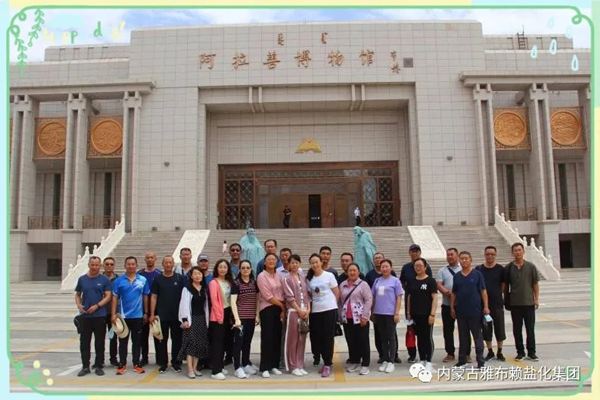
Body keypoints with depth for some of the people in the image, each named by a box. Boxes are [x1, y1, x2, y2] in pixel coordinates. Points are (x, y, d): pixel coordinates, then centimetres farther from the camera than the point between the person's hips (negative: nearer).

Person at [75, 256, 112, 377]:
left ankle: (99, 366, 14)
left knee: (99, 342, 4)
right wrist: (79, 305, -5)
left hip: (100, 315, -2)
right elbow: (77, 295, 14)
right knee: (84, 342, 6)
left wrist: (97, 306, -16)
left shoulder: (104, 280, 0)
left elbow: (108, 296, -3)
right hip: (85, 316, 2)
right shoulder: (82, 279, 7)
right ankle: (85, 366, 16)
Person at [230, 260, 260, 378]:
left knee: (248, 341, 14)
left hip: (251, 317, 5)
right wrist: (237, 319, -18)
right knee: (238, 341, -2)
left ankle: (246, 364, 26)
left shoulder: (254, 282, 8)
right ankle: (238, 368, 3)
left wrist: (257, 315, 4)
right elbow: (233, 302, -11)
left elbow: (257, 300, 12)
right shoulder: (236, 283, -6)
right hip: (240, 317, -5)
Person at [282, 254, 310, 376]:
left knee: (302, 340, 8)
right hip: (293, 311, -5)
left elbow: (306, 295, 13)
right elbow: (289, 297, -9)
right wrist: (299, 310, -13)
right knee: (292, 340, -1)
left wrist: (308, 309, 0)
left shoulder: (303, 278, 15)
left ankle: (300, 366, 15)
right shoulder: (287, 279, -2)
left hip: (305, 312, 5)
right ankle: (293, 366, 7)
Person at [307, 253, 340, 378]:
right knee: (317, 338, 6)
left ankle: (327, 365, 5)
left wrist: (331, 304, 5)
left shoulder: (329, 275, -2)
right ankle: (327, 362, 21)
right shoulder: (309, 278, 8)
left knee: (328, 338, -3)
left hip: (330, 310, -4)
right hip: (315, 311, 4)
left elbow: (337, 293, 1)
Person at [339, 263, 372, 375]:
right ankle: (354, 363, 23)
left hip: (360, 318, -5)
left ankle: (365, 365, 8)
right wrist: (340, 315, 11)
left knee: (363, 341, 0)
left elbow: (369, 300, -10)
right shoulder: (342, 285, 11)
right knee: (351, 341, 11)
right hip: (347, 318, 5)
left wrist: (365, 316, -15)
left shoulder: (363, 284, -4)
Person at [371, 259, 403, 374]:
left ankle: (391, 362, 10)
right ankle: (385, 360, 21)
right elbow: (373, 298, 12)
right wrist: (372, 312, 11)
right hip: (379, 313, 4)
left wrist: (397, 313, -10)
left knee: (391, 337, 3)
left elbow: (399, 298, -4)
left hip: (390, 313, -4)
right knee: (383, 337, 11)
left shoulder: (395, 281, -3)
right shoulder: (377, 281, 8)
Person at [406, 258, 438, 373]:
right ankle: (422, 361, 20)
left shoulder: (430, 281, -5)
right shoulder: (412, 282, 9)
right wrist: (408, 313, 9)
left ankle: (429, 362, 6)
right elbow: (409, 298, 14)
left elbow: (434, 298, -9)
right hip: (415, 315, 5)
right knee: (419, 338, 11)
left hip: (426, 314, -5)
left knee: (428, 337, 0)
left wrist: (432, 314, -15)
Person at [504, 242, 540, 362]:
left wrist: (536, 299, -2)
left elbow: (535, 284, 3)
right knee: (517, 330, 6)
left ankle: (531, 352, 16)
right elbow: (505, 285, 5)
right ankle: (520, 352, 16)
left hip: (529, 302, 0)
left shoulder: (531, 266, 0)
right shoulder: (509, 268, 0)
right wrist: (506, 300, 2)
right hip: (514, 303, 0)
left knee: (530, 329, 6)